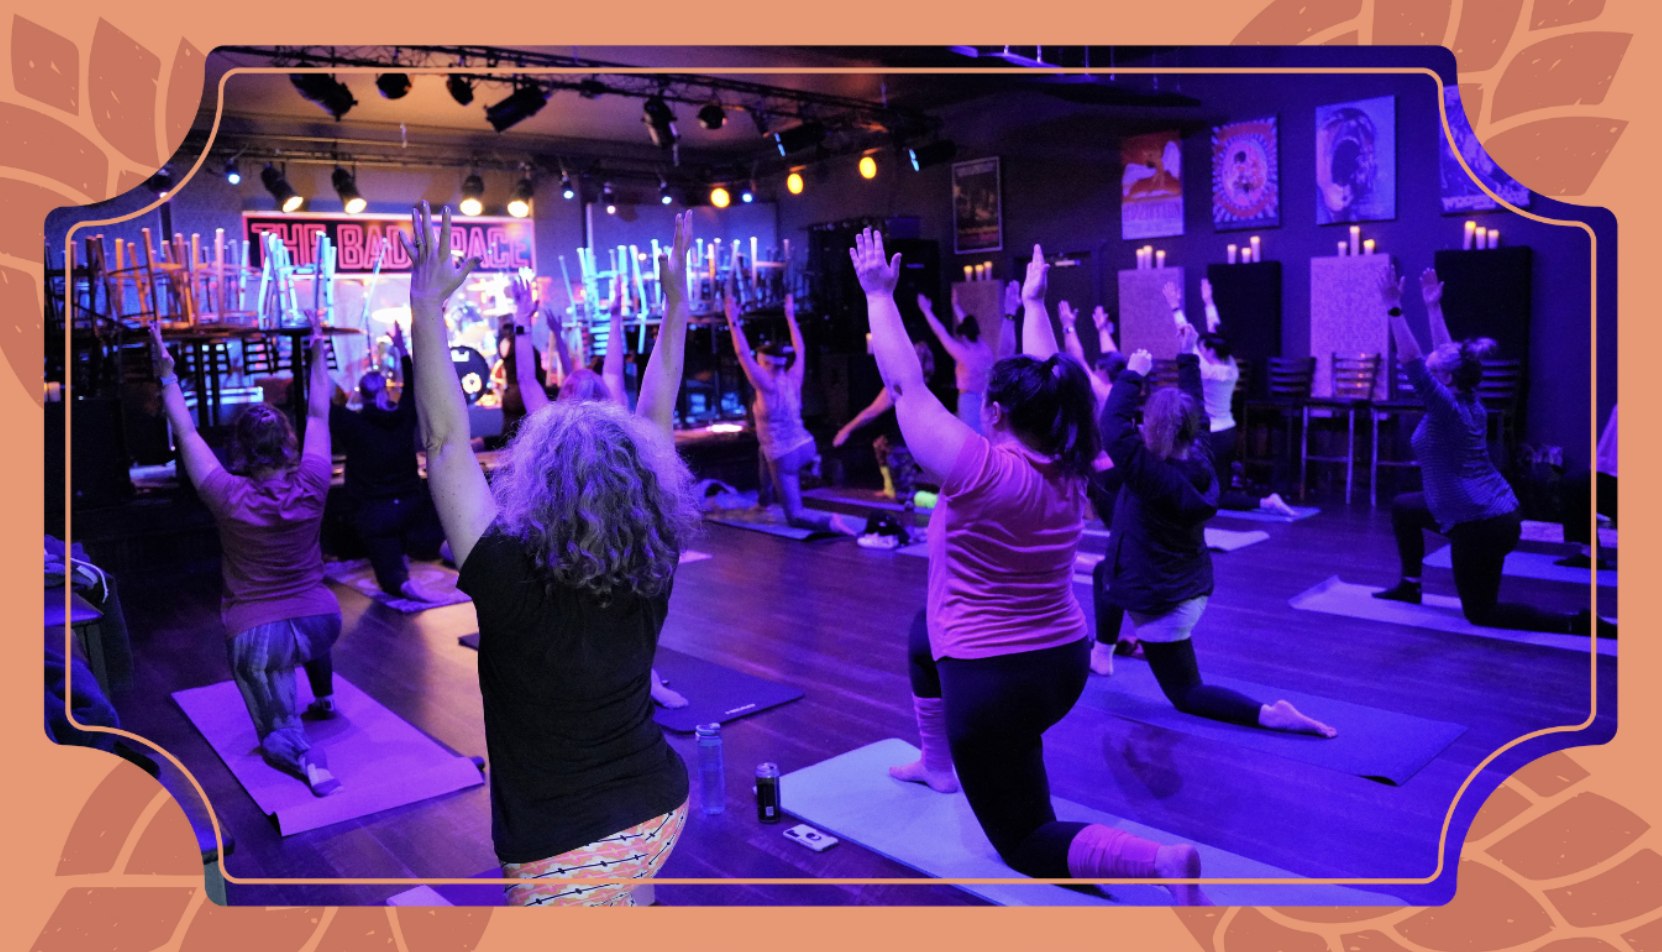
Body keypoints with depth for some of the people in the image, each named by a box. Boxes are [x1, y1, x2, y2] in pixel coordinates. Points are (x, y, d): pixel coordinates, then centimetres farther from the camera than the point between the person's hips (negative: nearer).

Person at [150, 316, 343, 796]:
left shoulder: (230, 498, -16)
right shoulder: (311, 486, -11)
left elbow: (186, 434, -4)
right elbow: (319, 415, 3)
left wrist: (168, 376, 4)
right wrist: (318, 353, 11)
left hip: (255, 637, -3)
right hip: (321, 623, 3)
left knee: (278, 734, 10)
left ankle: (299, 753, -23)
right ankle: (324, 699, 45)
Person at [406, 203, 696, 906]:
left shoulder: (515, 586, -26)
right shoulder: (653, 573, -14)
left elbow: (445, 442, -23)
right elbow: (656, 423, -5)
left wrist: (427, 307, -22)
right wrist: (675, 304, 1)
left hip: (566, 856, -4)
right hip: (660, 815, 5)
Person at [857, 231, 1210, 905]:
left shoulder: (982, 467, -22)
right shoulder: (1069, 468, -2)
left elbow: (905, 384, -15)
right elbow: (1044, 377, 14)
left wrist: (879, 293, -3)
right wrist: (1033, 302, 27)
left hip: (993, 683, -8)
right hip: (1064, 664, 8)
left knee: (1027, 846, 7)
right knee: (926, 634, 35)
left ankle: (1163, 863, -15)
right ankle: (939, 765, 48)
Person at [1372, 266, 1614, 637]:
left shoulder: (1449, 411, -18)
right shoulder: (1468, 403, 6)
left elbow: (1412, 363, -26)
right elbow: (1447, 354, 17)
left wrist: (1393, 308, -26)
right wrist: (1433, 307, 20)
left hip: (1481, 526, -9)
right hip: (1496, 511, 9)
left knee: (1481, 613, 3)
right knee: (1403, 507, 24)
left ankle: (1579, 625, -5)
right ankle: (1410, 587, 32)